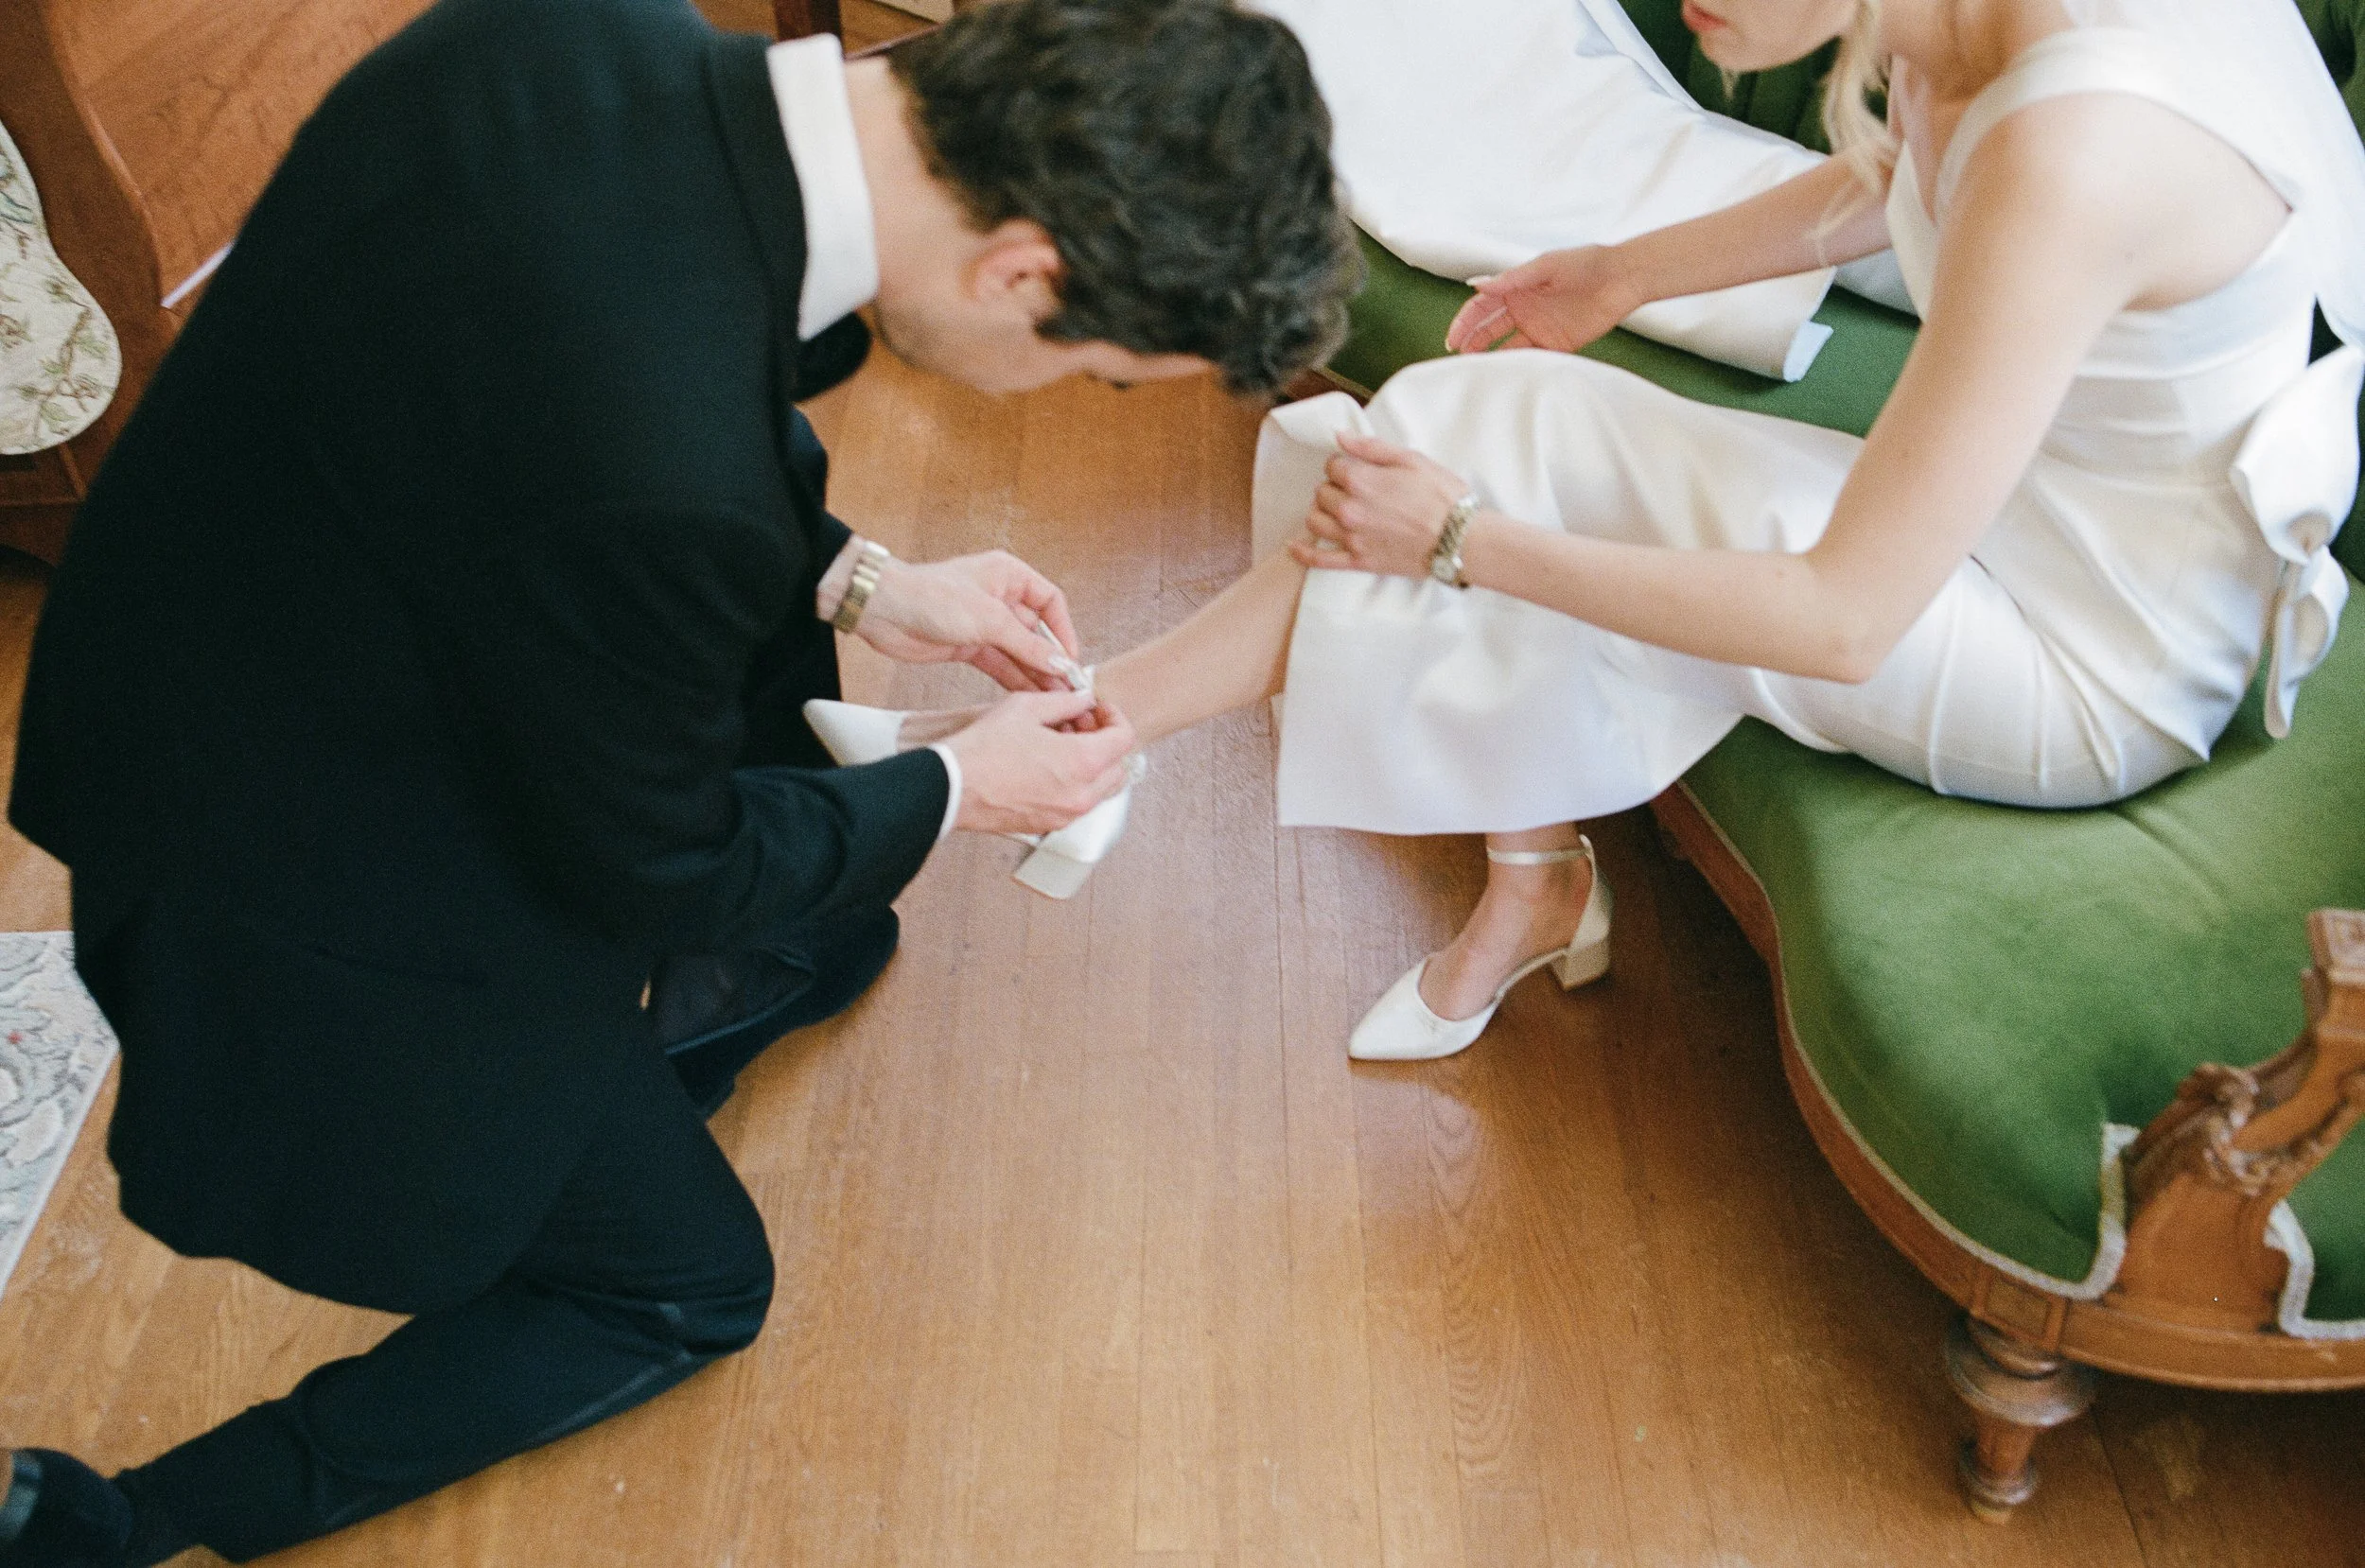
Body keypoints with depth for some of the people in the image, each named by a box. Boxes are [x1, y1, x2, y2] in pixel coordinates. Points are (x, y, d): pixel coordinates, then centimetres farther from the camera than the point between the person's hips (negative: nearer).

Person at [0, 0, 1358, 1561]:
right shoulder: (669, 478, -40)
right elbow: (655, 862, -20)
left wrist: (857, 582, 3)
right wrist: (956, 790, -4)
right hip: (322, 918, -7)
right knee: (687, 1282, 15)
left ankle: (604, 1102, 47)